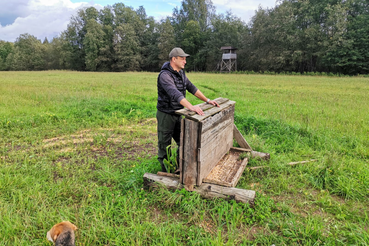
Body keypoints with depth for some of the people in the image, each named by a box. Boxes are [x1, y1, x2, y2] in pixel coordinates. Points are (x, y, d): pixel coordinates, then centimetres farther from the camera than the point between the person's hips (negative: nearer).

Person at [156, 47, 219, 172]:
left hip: (178, 114, 8)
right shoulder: (165, 75, -22)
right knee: (164, 144, 5)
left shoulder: (181, 73, 7)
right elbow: (175, 93, -37)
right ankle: (165, 171, 21)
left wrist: (207, 100, 4)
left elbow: (191, 87, 10)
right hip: (166, 115, -8)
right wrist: (191, 107, -47)